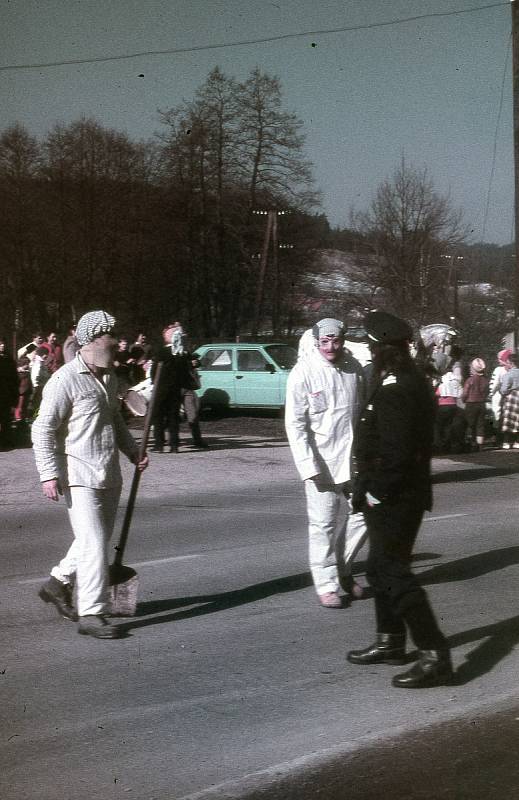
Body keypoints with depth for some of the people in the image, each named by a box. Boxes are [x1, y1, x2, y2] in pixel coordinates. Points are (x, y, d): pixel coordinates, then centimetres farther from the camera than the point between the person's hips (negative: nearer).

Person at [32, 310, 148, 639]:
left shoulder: (109, 378, 14)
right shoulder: (65, 380, -12)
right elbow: (44, 428, -13)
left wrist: (133, 451, 17)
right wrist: (49, 473, -19)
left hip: (109, 475, 8)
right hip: (80, 476, -8)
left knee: (99, 539, 16)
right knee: (93, 544, -10)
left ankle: (58, 583, 35)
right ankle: (91, 614, -4)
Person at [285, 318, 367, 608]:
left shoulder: (354, 369, 5)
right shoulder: (304, 373, -9)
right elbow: (295, 423, -10)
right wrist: (309, 465, -17)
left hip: (354, 457, 5)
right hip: (322, 461, -5)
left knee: (361, 515, 8)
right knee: (324, 524, 0)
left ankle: (343, 568, 29)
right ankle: (327, 584, 10)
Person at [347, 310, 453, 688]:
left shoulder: (395, 391, -21)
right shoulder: (414, 382, 12)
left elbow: (396, 453, -27)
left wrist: (375, 493, -16)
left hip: (393, 498, -11)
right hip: (400, 496, 11)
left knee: (393, 573, -8)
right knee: (383, 567, 21)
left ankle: (435, 656, -7)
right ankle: (391, 642, 33)